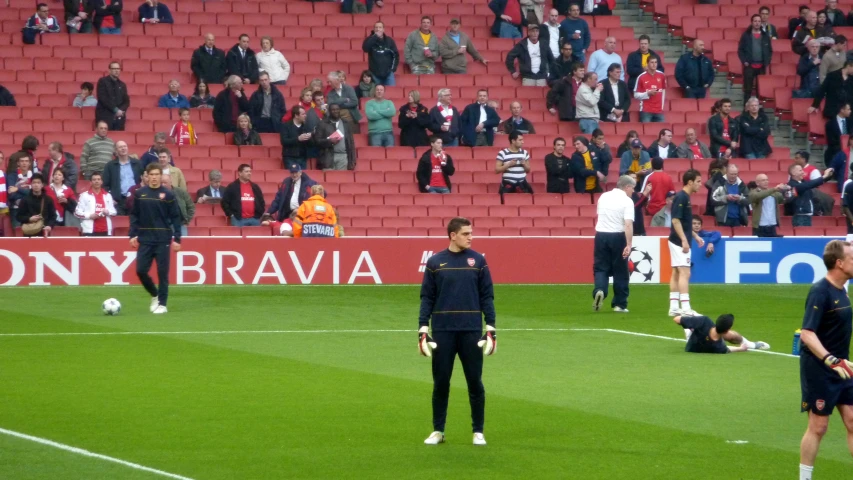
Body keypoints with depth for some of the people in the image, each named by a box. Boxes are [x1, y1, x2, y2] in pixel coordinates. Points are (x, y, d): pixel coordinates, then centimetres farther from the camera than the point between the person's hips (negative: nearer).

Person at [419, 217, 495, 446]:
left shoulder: (478, 261, 4)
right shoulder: (435, 262, 3)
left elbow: (487, 296, 4)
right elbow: (427, 297, 4)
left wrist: (491, 328, -2)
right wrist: (423, 329, -2)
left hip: (471, 331, 0)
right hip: (442, 332, 0)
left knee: (475, 382, 3)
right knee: (440, 382, 5)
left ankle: (478, 432, 11)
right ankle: (438, 431, 15)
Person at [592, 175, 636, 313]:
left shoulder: (603, 197, 8)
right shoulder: (627, 201, -10)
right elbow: (628, 224, -19)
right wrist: (629, 245, -22)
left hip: (601, 235, 4)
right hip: (618, 236, -4)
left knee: (601, 268, 8)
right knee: (620, 271, 8)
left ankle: (599, 290, -20)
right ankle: (619, 304, 11)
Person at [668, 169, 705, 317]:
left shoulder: (685, 197, 13)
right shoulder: (681, 197, -15)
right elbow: (676, 220, -21)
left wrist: (695, 236, 21)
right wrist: (684, 240, -25)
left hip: (680, 242, 10)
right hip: (679, 242, -10)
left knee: (676, 273, 10)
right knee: (684, 273, -13)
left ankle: (673, 307, 12)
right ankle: (685, 308, -18)